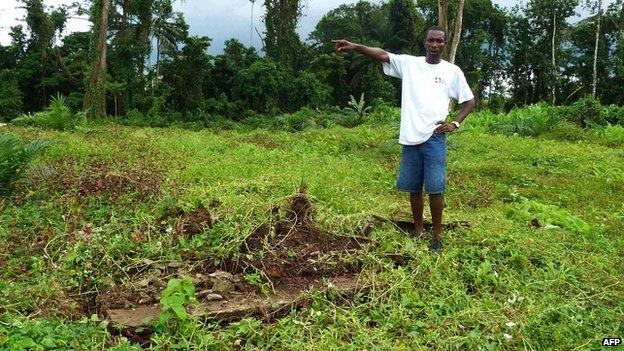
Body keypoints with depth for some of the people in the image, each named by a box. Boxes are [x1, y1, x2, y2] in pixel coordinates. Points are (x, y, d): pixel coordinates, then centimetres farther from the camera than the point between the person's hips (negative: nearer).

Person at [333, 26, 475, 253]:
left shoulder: (452, 71, 6)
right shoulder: (409, 63, 7)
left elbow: (469, 101, 13)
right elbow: (383, 55, -5)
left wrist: (455, 124, 0)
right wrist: (355, 47, -18)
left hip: (434, 138, -2)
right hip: (411, 137, 2)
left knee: (435, 188, -4)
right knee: (414, 187, 11)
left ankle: (437, 235, 11)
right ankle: (418, 230, 26)